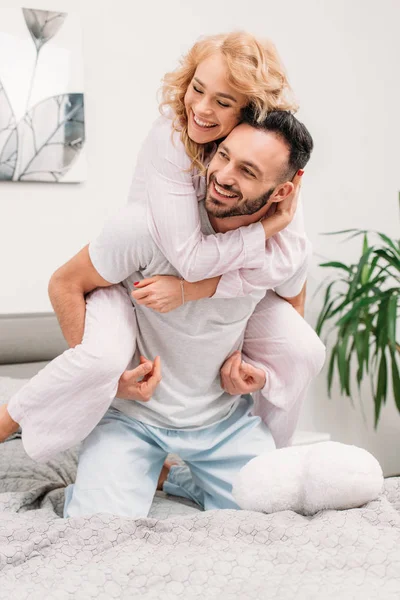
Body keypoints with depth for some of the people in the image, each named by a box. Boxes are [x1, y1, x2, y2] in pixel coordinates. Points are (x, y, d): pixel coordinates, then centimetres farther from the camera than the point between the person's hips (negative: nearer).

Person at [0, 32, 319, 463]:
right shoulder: (170, 138, -30)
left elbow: (286, 261, -27)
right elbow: (189, 257, -34)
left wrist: (189, 289, -34)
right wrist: (267, 227, -28)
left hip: (209, 285, 4)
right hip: (134, 268, -4)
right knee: (104, 356, -33)